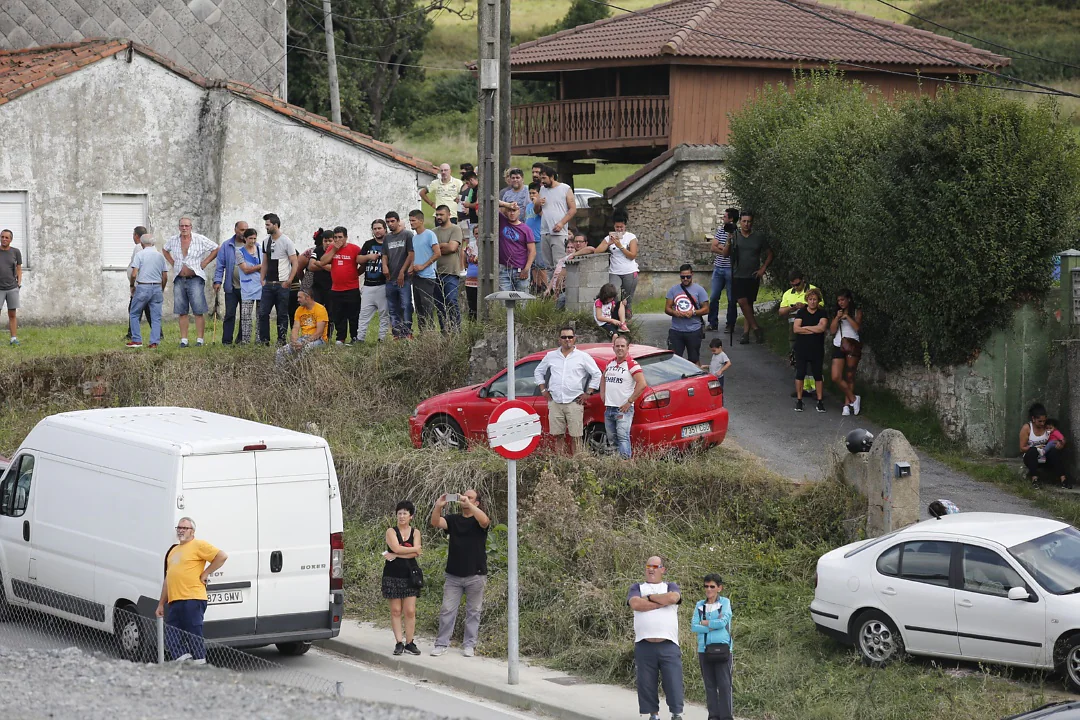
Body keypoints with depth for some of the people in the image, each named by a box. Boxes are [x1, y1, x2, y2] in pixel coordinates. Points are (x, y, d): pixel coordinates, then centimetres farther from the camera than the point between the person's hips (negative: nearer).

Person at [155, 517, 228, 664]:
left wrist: (206, 573, -8)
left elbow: (222, 556, -10)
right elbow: (168, 579, 28)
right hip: (174, 601, 8)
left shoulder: (198, 545, 0)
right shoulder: (173, 550, 25)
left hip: (192, 600, -8)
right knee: (171, 640, 2)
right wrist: (161, 604, 24)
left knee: (194, 636, -9)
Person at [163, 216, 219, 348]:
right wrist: (172, 263, 14)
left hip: (195, 279, -4)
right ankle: (183, 340, 7)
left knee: (198, 311, -7)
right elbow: (165, 250, 28)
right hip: (179, 280, 4)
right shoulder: (173, 241, 7)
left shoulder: (200, 240, -3)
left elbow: (216, 250, 3)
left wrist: (204, 263, -2)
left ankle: (200, 339, -5)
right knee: (182, 312, 4)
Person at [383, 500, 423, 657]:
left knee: (410, 611, -3)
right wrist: (415, 548, -8)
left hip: (410, 575, 1)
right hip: (393, 576, -1)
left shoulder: (415, 533, 7)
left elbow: (416, 554, -7)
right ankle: (399, 642, 2)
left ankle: (409, 643, 2)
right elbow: (396, 548, -15)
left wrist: (395, 555, -14)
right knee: (396, 610, 0)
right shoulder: (391, 531, 3)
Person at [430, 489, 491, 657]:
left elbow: (484, 520, -25)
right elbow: (435, 522, -9)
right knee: (447, 610, 2)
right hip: (454, 575, 2)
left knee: (473, 611, 5)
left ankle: (469, 645, 12)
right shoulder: (453, 519, 7)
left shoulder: (478, 519, -1)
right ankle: (441, 644, 7)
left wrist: (469, 505, -34)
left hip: (475, 575, -2)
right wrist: (438, 506, -27)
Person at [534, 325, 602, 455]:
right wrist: (543, 390, 13)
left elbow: (597, 375, 8)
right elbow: (538, 372, 24)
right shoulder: (551, 356, 12)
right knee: (557, 436, 1)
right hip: (555, 402, 2)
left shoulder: (583, 357, 5)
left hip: (574, 402, -2)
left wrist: (587, 393, 2)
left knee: (575, 437, -5)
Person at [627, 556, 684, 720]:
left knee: (674, 682, -6)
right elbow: (635, 604, -7)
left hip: (668, 644, -1)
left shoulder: (671, 587, 16)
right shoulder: (637, 588, 16)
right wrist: (662, 602, -4)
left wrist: (649, 597, -1)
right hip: (644, 645, 1)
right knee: (646, 683, 2)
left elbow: (673, 598, -9)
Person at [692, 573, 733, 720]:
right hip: (704, 649, 3)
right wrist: (713, 626, -9)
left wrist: (704, 623, 0)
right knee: (709, 685, 4)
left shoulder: (725, 602, 4)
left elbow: (723, 622, -11)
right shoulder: (700, 605, 12)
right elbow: (693, 627, 1)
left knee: (724, 684, -6)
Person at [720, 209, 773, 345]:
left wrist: (763, 269, 0)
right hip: (738, 276, 0)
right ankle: (756, 328, -5)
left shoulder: (759, 236, 3)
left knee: (748, 304, 3)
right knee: (742, 302, -15)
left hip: (753, 276, 0)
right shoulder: (735, 236, 3)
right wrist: (729, 241, -16)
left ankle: (746, 333, 6)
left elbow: (769, 254, 11)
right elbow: (725, 254, -1)